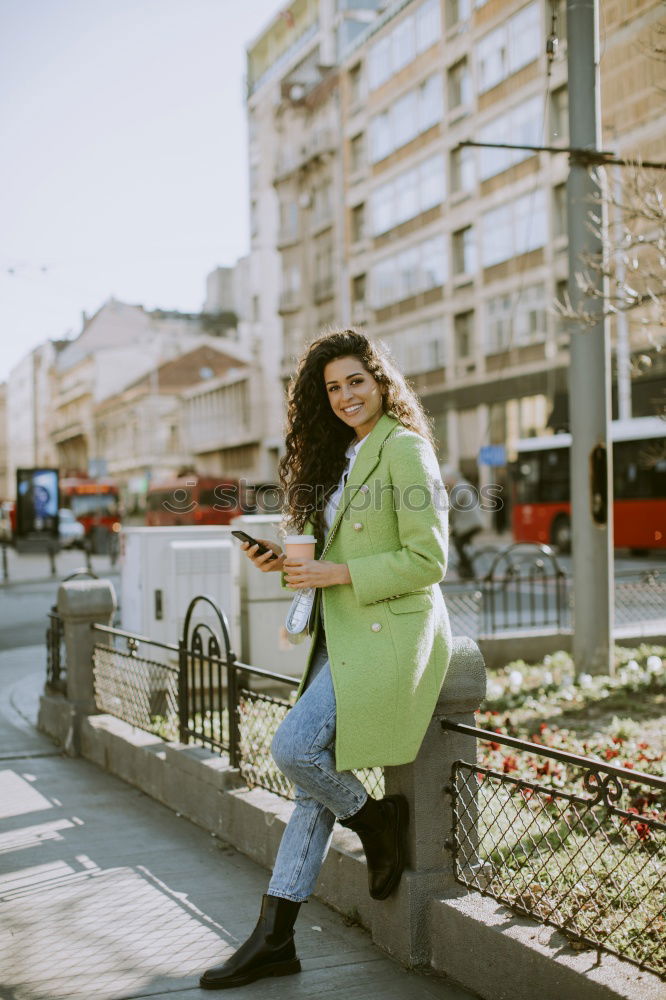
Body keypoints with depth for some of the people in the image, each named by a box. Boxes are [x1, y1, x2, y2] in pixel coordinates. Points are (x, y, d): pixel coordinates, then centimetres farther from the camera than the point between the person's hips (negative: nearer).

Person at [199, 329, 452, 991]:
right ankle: (273, 939, 10)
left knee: (292, 746, -19)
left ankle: (377, 820, 9)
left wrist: (336, 574, -15)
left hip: (390, 635, -8)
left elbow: (427, 560, -15)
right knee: (317, 774, 6)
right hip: (342, 635, 8)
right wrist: (289, 563, 4)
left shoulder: (403, 447, -9)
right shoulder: (344, 455, 18)